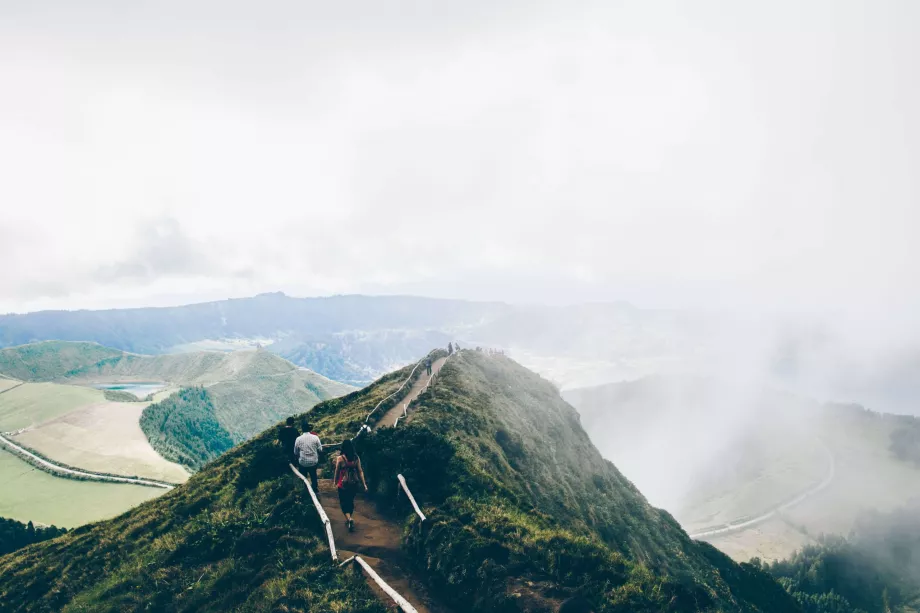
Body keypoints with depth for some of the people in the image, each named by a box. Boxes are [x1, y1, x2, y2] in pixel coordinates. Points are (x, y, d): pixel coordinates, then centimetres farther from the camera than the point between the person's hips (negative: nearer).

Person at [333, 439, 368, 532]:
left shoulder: (340, 458, -13)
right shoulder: (356, 458, -4)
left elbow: (337, 472, -5)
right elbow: (360, 471, -3)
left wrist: (335, 482, 11)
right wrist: (364, 484, 1)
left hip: (343, 484, -4)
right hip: (354, 483, 4)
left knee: (343, 502, 6)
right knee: (350, 501, 21)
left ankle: (349, 519, -15)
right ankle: (348, 519, 33)